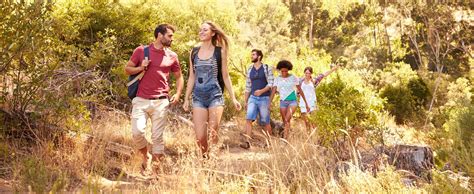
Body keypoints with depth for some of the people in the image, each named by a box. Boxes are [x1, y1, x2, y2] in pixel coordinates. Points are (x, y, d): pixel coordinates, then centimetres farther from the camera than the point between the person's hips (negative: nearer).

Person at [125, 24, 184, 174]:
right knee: (137, 131, -14)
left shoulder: (172, 56, 9)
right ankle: (146, 157, 15)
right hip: (141, 100, -1)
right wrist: (140, 68, -9)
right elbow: (127, 69, 11)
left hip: (161, 102, 1)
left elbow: (179, 77, 19)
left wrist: (178, 94, 2)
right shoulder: (141, 51, 4)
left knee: (157, 137, 1)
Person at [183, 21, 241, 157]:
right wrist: (186, 98, 10)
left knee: (212, 135, -4)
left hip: (215, 96, -2)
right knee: (200, 137, -4)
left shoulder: (220, 51, 2)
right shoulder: (194, 52, 9)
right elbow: (192, 77, 13)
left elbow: (225, 76, 5)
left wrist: (233, 98, 1)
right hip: (198, 97, 2)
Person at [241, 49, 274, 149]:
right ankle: (247, 142, -18)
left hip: (264, 98, -3)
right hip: (252, 98, 3)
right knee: (249, 119, -13)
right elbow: (248, 86, 14)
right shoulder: (249, 69, 10)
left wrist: (261, 91, -25)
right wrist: (245, 101, 12)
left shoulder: (267, 68, -3)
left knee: (265, 122, 4)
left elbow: (271, 84, -8)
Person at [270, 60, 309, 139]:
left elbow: (300, 91, 4)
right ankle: (286, 139, 18)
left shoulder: (293, 78, -2)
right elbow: (273, 92, -1)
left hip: (292, 101, -3)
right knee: (285, 122, 6)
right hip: (282, 102, 3)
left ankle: (285, 138, -25)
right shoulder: (277, 79, 2)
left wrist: (306, 103, 6)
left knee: (287, 120, -22)